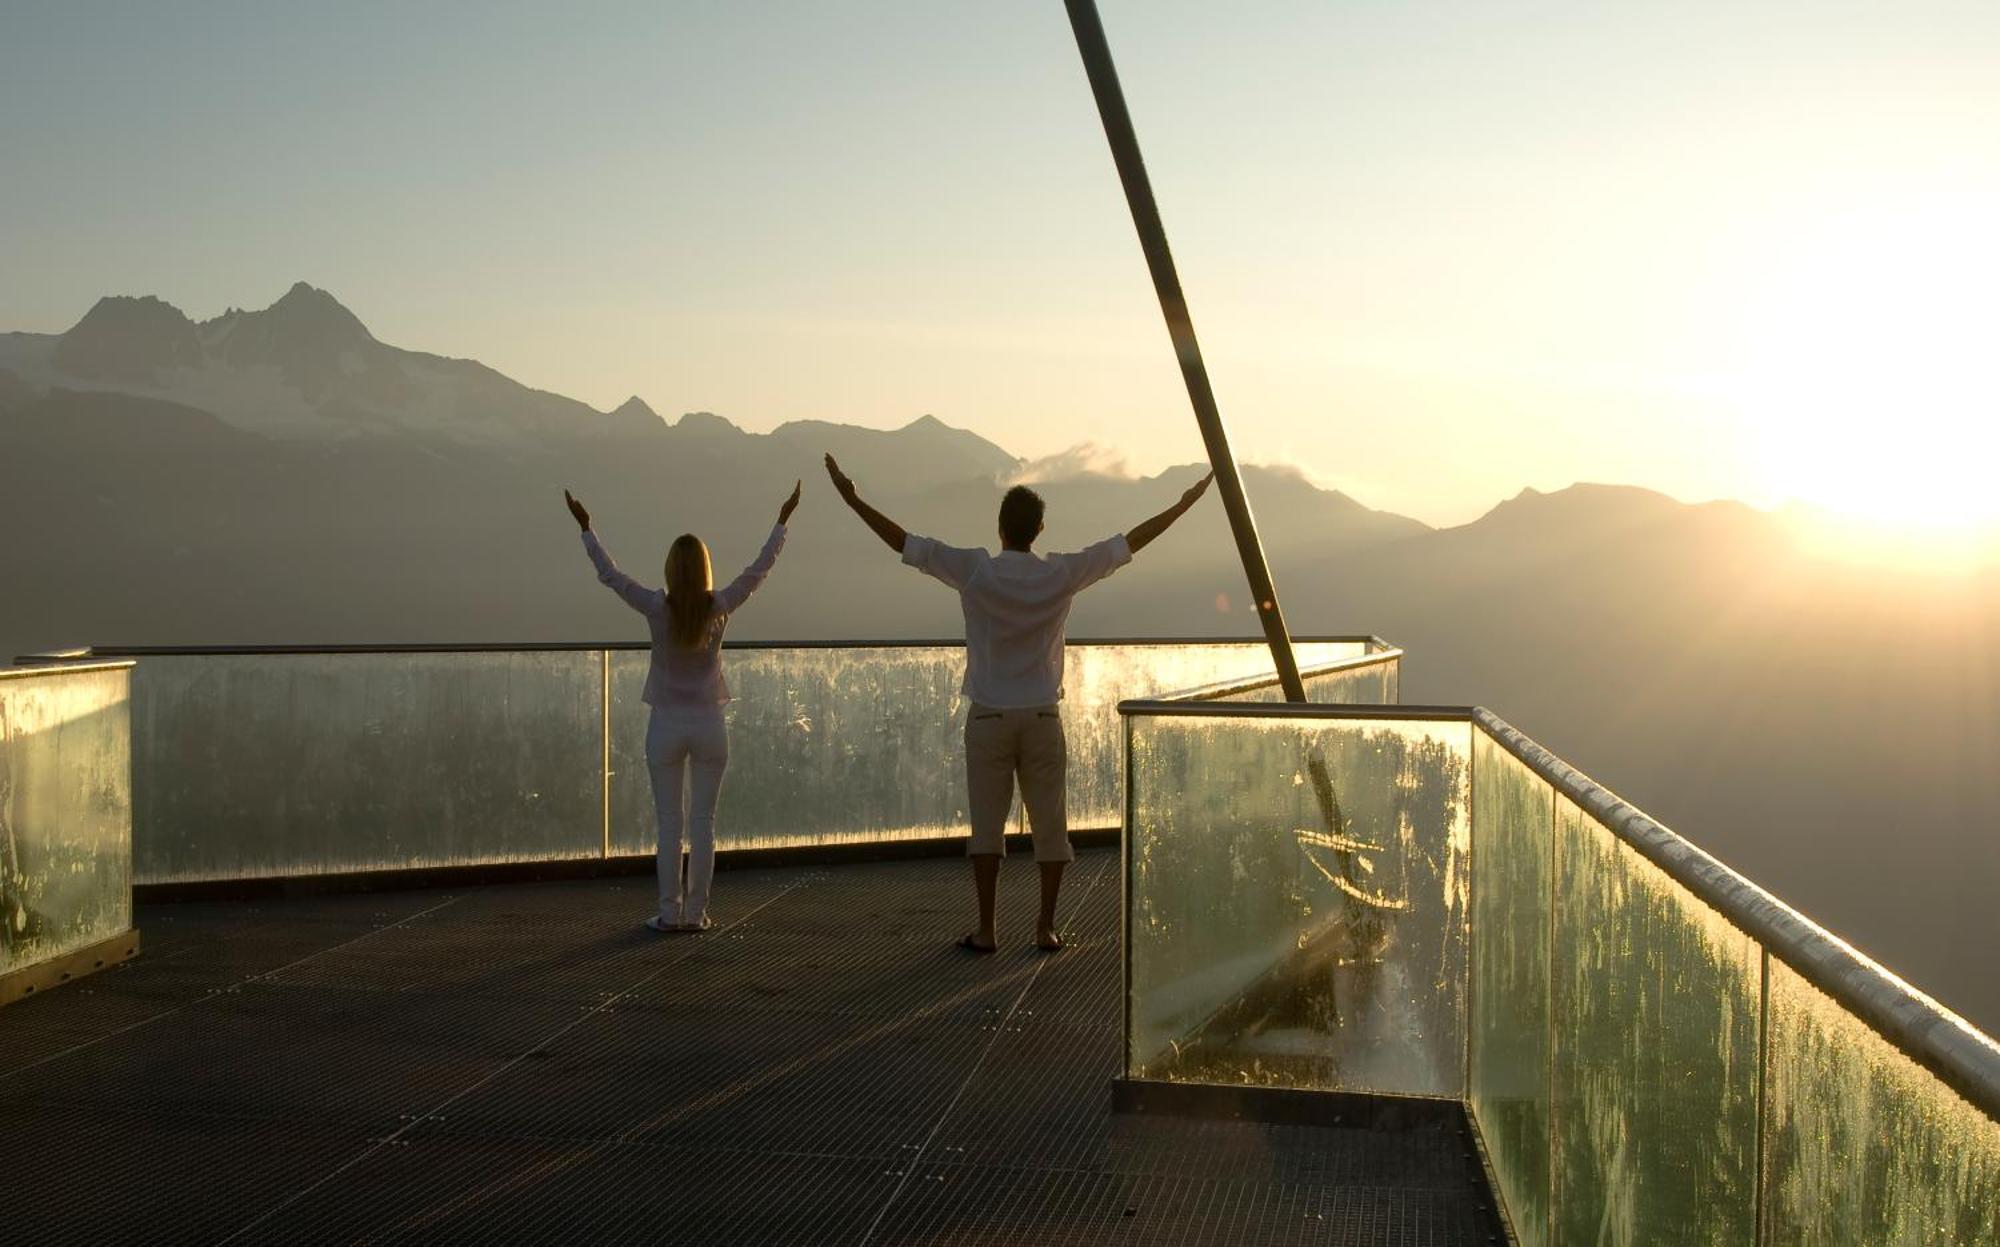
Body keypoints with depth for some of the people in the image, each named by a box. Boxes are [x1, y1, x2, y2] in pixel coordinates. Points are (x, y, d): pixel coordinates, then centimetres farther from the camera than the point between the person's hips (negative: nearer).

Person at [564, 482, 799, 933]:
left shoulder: (657, 608, -9)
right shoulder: (719, 608, -7)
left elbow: (610, 574, 0)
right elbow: (759, 569, 3)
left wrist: (585, 528, 11)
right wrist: (782, 521, 12)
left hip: (667, 725, -1)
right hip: (709, 725, 1)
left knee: (669, 823, 6)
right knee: (703, 823, 6)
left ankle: (670, 912, 7)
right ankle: (696, 912, 8)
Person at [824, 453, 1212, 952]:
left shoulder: (974, 571, -8)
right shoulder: (1063, 574, -4)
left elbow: (905, 542, -4)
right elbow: (1131, 541, 4)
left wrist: (852, 499, 4)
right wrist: (1185, 503, 14)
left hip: (988, 717, -1)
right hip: (1042, 716, 1)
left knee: (987, 825, 6)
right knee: (1049, 824, 8)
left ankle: (986, 929, 7)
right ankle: (1047, 926, 10)